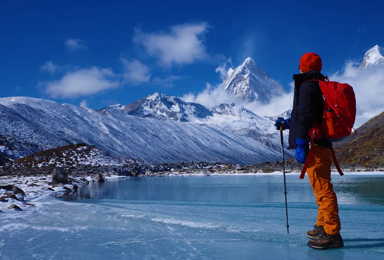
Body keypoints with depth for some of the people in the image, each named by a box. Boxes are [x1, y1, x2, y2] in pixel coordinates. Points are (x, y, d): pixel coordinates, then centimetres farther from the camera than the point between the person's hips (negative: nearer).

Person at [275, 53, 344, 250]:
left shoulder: (307, 86, -9)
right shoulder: (323, 87, 22)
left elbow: (305, 117, -19)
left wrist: (301, 145, -21)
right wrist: (287, 123, 36)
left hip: (314, 146, -11)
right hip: (324, 145, 11)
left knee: (322, 189, -9)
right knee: (322, 189, 17)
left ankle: (332, 234, -6)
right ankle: (322, 227, 28)